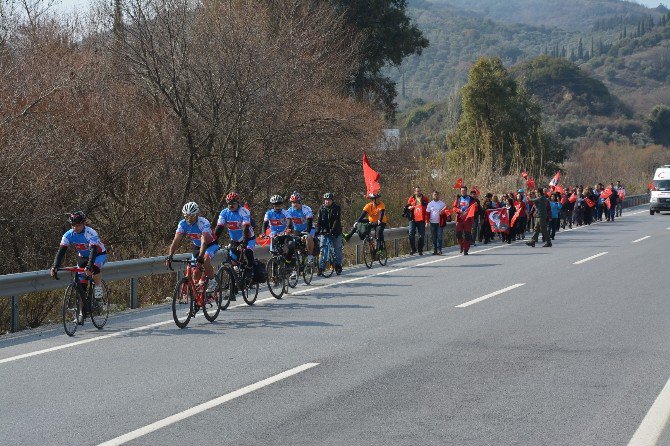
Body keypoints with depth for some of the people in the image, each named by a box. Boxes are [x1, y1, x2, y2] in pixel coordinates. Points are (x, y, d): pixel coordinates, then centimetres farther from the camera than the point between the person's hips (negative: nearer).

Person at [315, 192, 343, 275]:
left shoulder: (337, 208, -6)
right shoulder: (322, 209, 3)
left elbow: (337, 221, -16)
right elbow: (319, 221, -1)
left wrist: (333, 230, -28)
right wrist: (317, 231, -14)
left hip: (335, 232, -1)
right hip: (324, 232, 1)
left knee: (337, 249, 4)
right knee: (323, 249, -6)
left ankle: (338, 267, 16)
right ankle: (321, 268, -7)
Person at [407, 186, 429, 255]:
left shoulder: (424, 199, 7)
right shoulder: (411, 199, 10)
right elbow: (408, 207, 18)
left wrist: (427, 220, -2)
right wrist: (409, 207, -9)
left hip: (421, 220, 0)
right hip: (413, 219, 0)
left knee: (421, 236, 2)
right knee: (411, 234, -7)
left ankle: (420, 250, 10)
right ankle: (413, 249, 6)